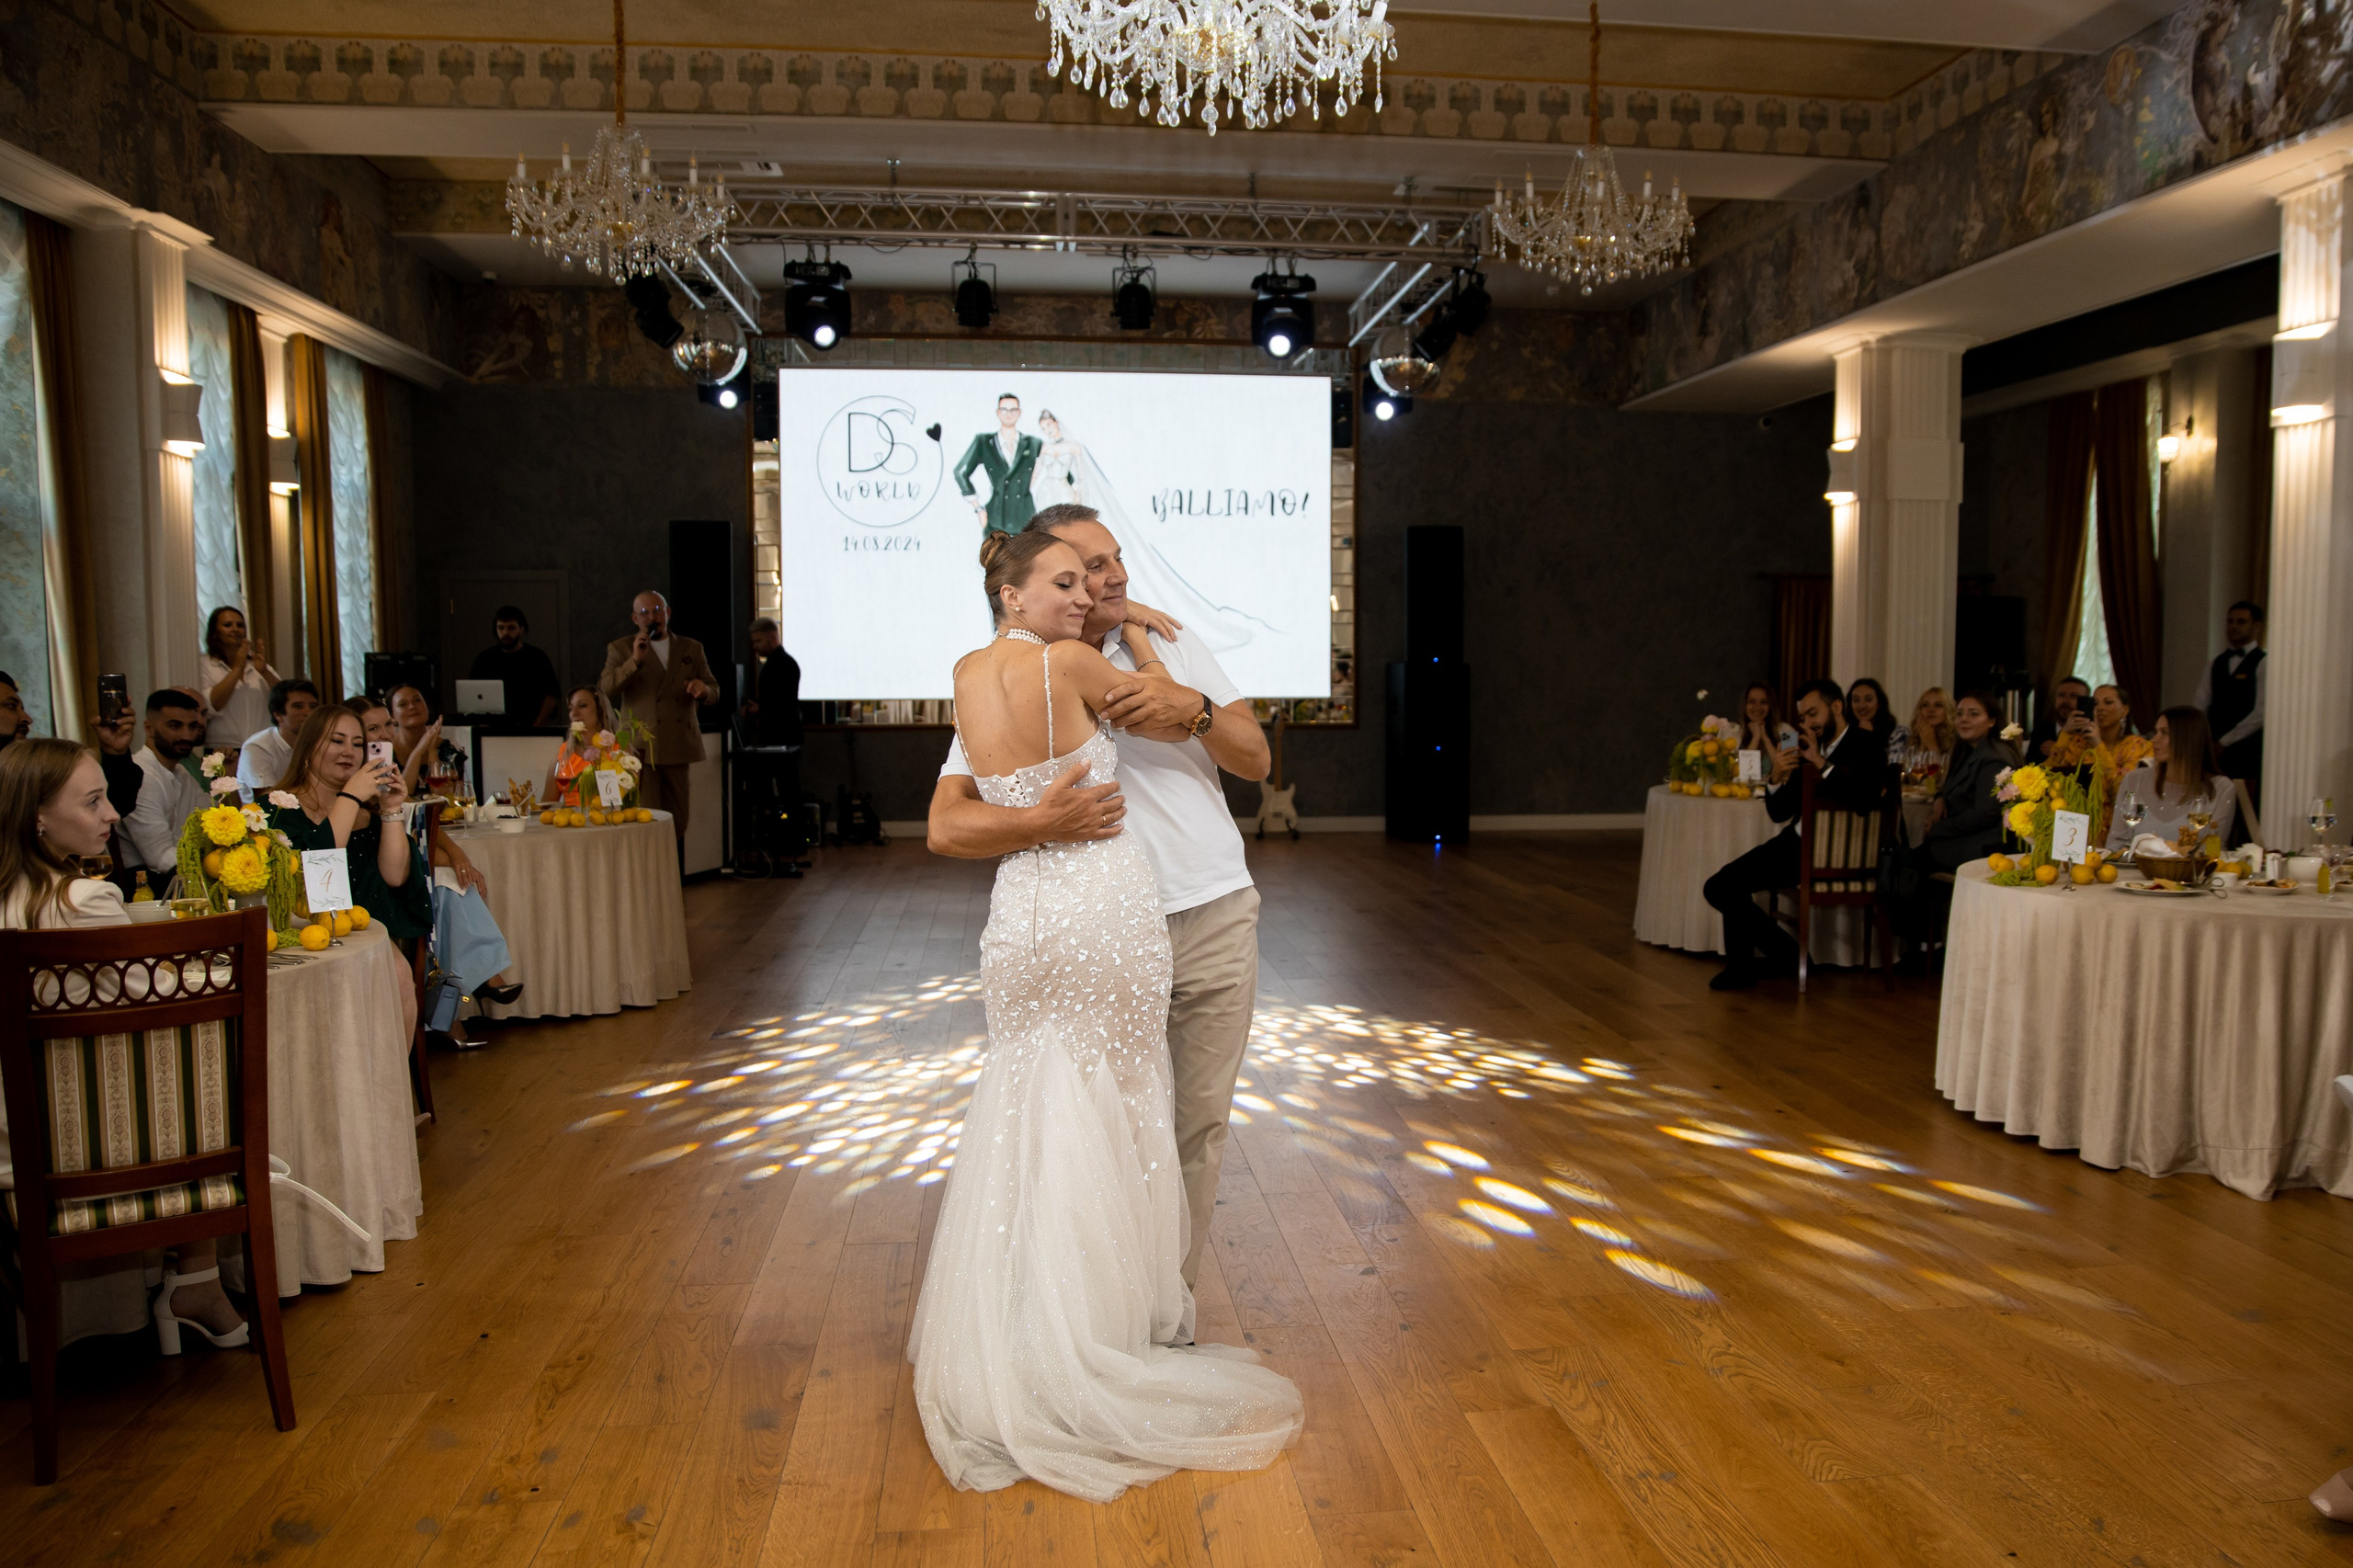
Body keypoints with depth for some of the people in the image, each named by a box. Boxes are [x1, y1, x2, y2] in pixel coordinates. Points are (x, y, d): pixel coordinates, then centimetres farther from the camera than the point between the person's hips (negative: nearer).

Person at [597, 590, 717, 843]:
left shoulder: (692, 648, 15)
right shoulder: (620, 649, 8)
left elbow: (714, 692, 15)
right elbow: (604, 690, -5)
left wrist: (704, 689, -9)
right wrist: (634, 661, -16)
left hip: (680, 748, 3)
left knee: (678, 823, 6)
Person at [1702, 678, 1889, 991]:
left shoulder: (1866, 745, -5)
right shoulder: (1807, 749, 14)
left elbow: (1866, 799, -24)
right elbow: (1779, 813, 13)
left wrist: (1821, 763, -19)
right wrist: (1777, 777, -7)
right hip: (1798, 844, 7)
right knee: (1724, 885, -1)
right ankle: (1741, 966, 10)